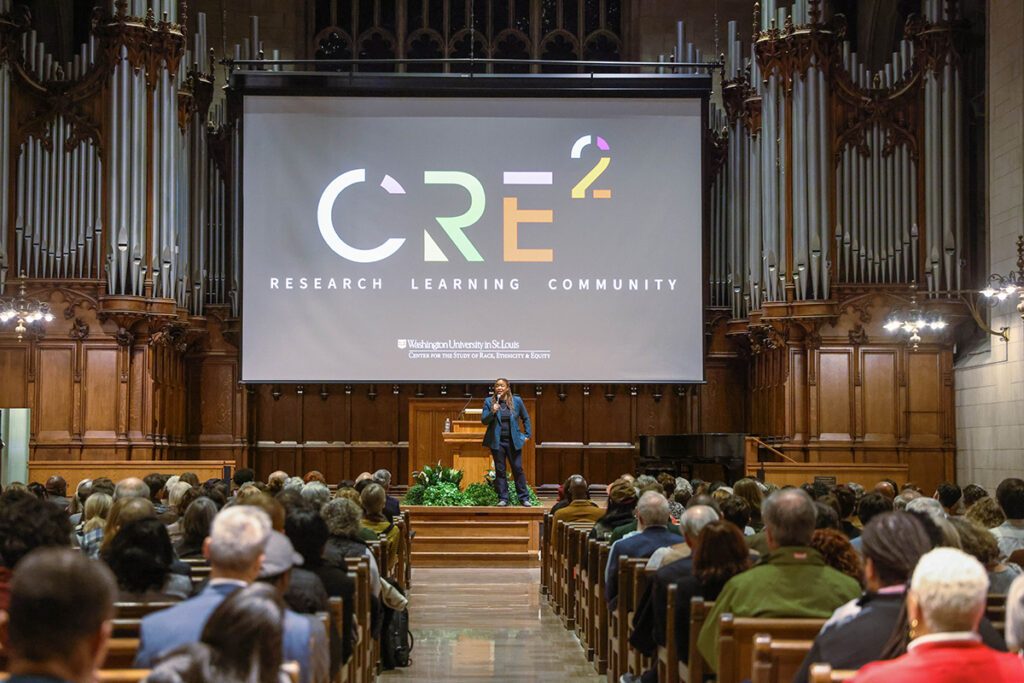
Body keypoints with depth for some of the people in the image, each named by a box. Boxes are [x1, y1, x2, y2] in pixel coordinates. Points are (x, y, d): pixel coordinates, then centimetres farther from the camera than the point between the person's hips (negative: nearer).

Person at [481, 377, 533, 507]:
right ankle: (503, 498, 10)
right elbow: (484, 420, -1)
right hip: (497, 441, 0)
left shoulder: (517, 401, 4)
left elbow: (526, 418, 15)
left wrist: (527, 435, 10)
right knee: (500, 470, 2)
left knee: (518, 469, -1)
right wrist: (492, 412, -18)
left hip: (513, 441, 0)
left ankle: (524, 498, 7)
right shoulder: (489, 402, 3)